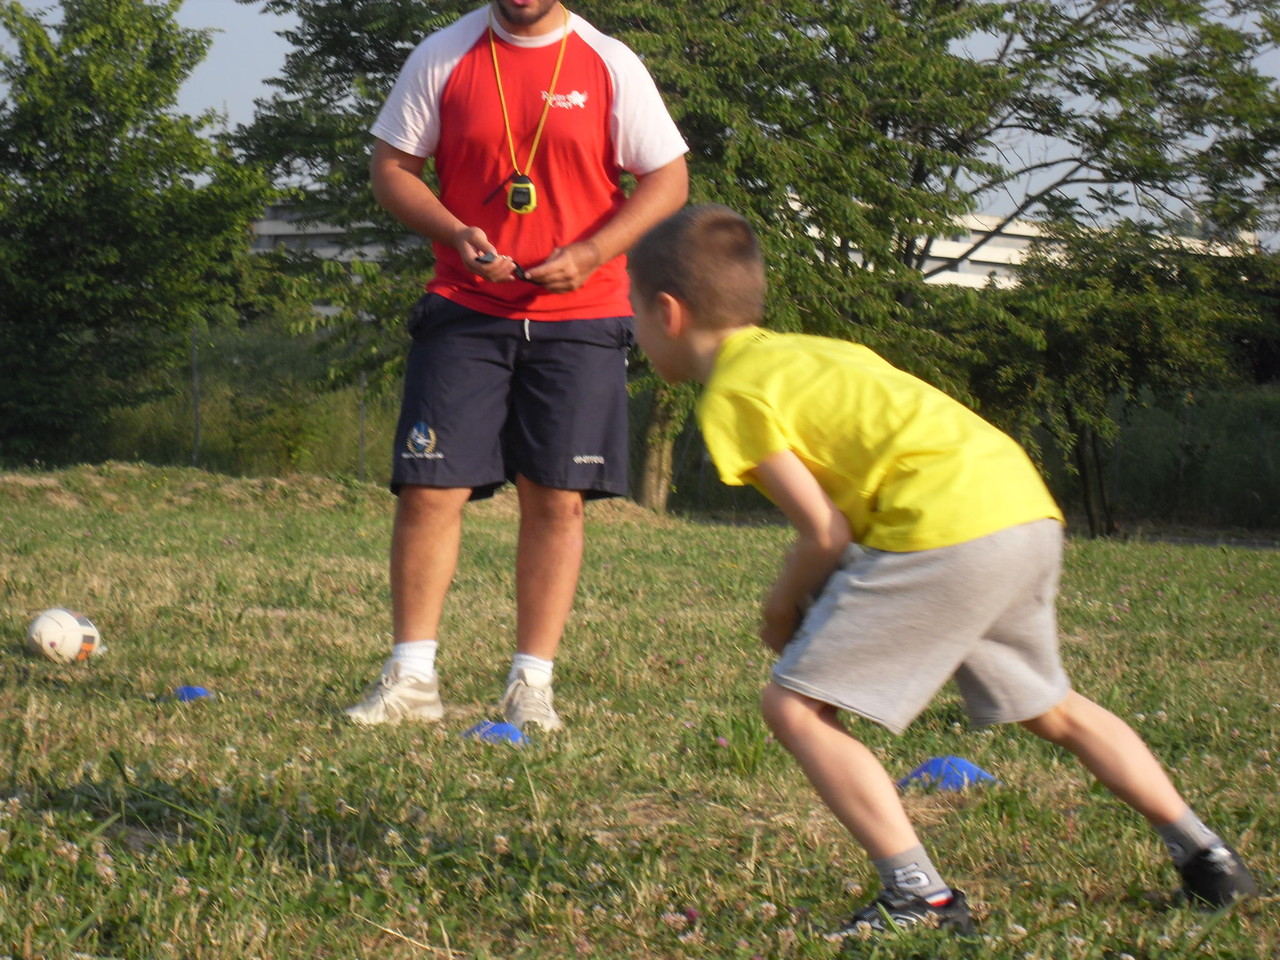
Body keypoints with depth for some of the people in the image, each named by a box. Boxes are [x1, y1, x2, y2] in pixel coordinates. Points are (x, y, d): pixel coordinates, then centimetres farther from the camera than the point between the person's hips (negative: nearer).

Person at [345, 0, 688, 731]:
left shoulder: (610, 66, 0)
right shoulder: (444, 58, 3)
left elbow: (669, 180, 2)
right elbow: (392, 168, 6)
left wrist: (589, 253, -12)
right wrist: (456, 234, -12)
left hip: (578, 316, 0)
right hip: (465, 309, 1)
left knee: (556, 498, 0)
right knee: (429, 488, -5)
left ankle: (533, 685, 9)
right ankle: (412, 677, 4)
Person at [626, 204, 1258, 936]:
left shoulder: (731, 394, -1)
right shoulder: (812, 351, 25)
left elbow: (825, 533, -6)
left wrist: (782, 607, 14)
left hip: (947, 533, -9)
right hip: (1032, 514, 9)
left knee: (796, 707, -3)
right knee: (1051, 708, 29)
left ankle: (920, 896, -11)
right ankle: (1205, 856, 34)